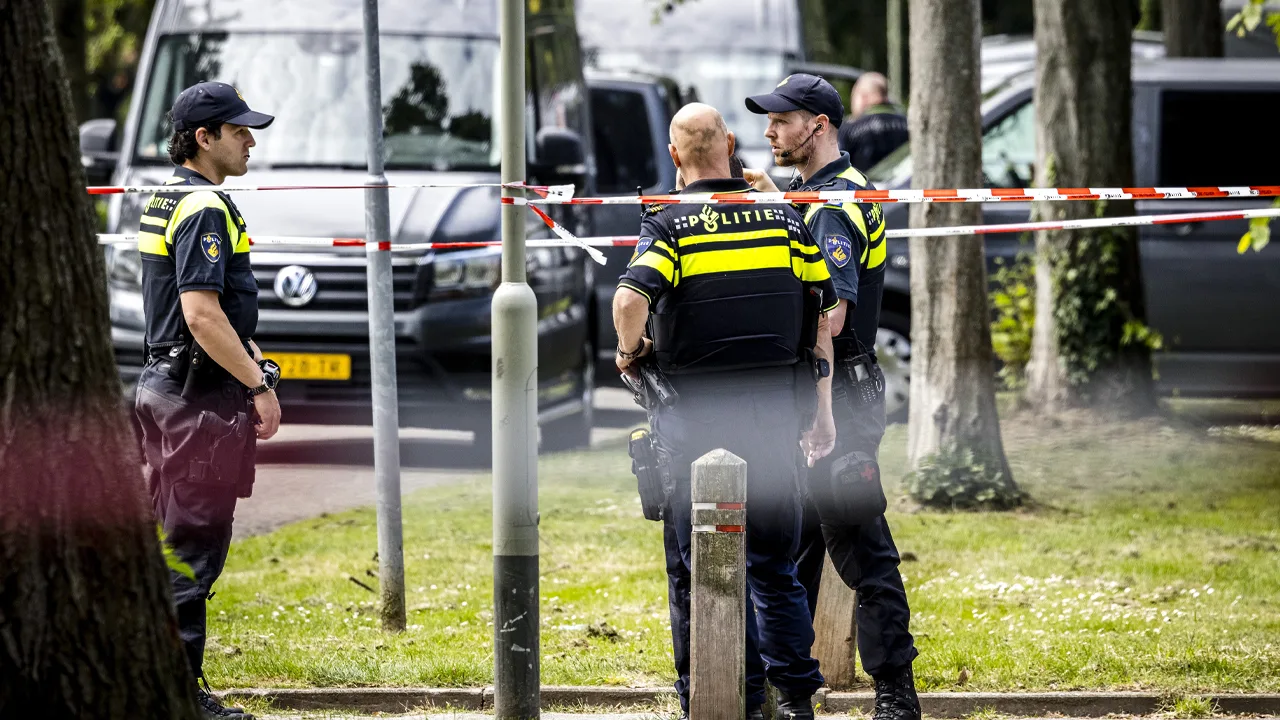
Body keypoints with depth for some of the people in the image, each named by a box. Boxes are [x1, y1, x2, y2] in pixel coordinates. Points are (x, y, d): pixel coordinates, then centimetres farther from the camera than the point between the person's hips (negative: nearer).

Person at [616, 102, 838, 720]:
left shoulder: (670, 225, -5)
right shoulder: (783, 218, 6)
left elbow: (630, 302, -23)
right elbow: (823, 317, 6)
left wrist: (630, 351, -2)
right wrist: (821, 413, 13)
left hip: (694, 415, -4)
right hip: (775, 409, 4)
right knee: (773, 565, 14)